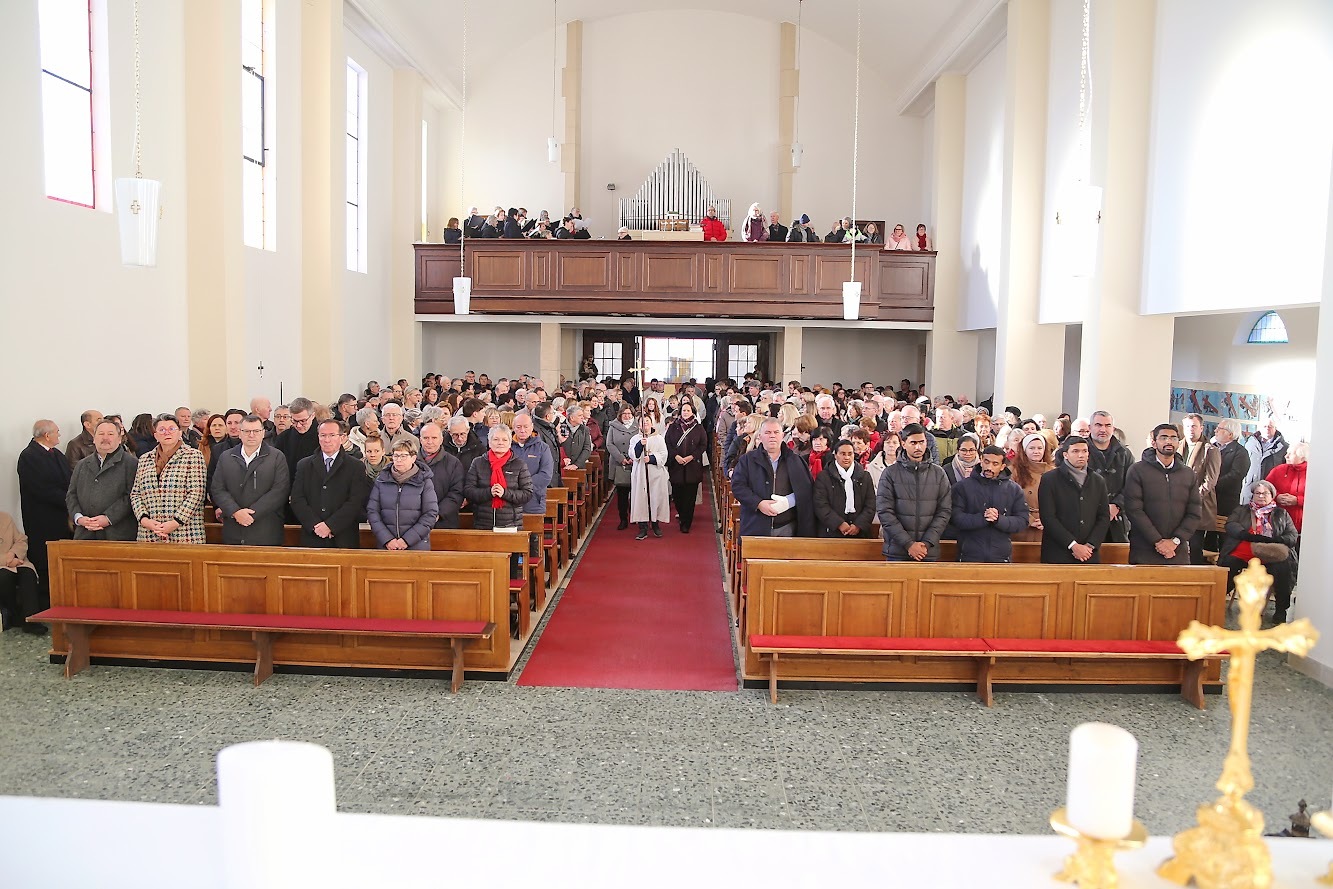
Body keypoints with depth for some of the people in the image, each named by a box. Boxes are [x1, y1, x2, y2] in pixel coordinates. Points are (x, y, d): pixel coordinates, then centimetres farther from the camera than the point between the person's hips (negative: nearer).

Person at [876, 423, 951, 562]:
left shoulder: (938, 474, 7)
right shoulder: (890, 473, 1)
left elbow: (944, 511, 3)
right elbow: (884, 512, -5)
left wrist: (927, 543, -9)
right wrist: (908, 543, -13)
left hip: (929, 552, 2)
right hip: (897, 552, -1)